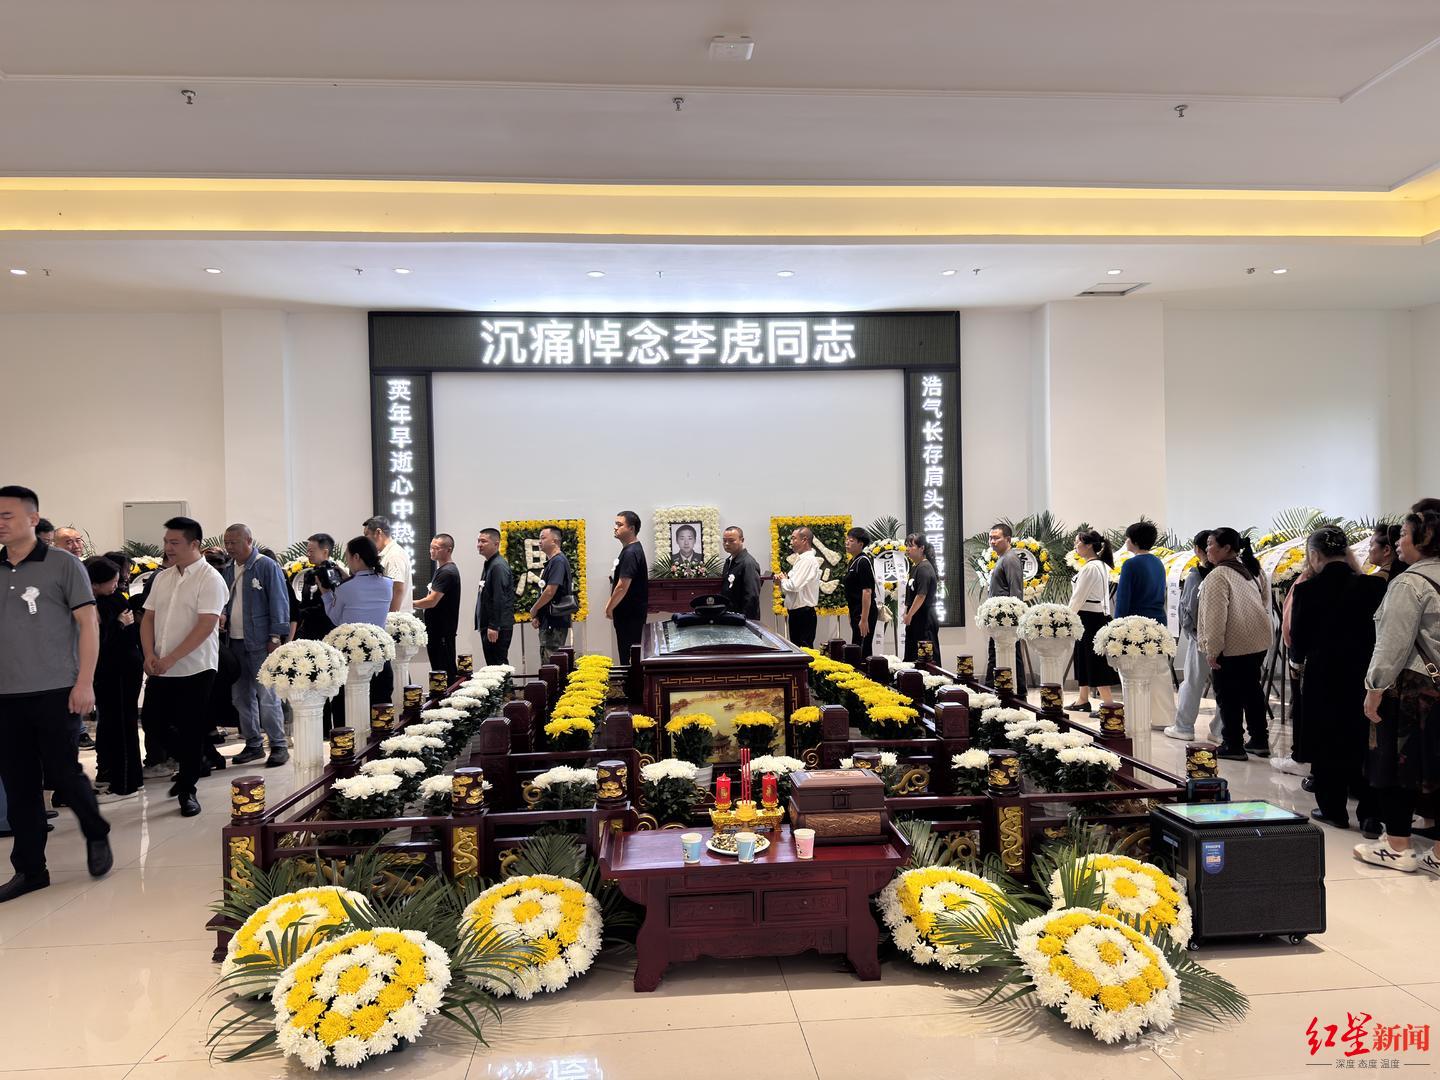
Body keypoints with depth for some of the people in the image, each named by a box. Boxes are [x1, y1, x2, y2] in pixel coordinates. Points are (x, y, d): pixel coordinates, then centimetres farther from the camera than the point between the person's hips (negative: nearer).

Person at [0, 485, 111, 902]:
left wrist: (84, 683, -11)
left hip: (55, 692, -4)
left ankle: (96, 836, 26)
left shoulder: (63, 564, -2)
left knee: (63, 773, 1)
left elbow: (89, 623, -4)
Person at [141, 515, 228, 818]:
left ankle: (187, 790, 15)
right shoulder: (162, 578, 11)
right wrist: (149, 655, -5)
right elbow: (148, 618, 11)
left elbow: (205, 625, -17)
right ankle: (192, 765, 34)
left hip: (194, 668, -6)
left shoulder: (210, 579, -10)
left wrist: (170, 659, -19)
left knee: (190, 731, 0)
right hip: (160, 669, 7)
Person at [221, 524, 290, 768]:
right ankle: (253, 744, 21)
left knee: (267, 695, -6)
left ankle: (278, 746, 2)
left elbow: (279, 602, -9)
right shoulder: (228, 570, 13)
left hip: (259, 642, -7)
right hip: (234, 641, 7)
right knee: (241, 696, 11)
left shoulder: (267, 566, -7)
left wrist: (275, 637, -14)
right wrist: (224, 616, 1)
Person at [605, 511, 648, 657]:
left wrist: (609, 608, -10)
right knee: (626, 653, 14)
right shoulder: (628, 550, 14)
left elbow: (622, 587, -21)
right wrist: (610, 605, 17)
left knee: (629, 656, -6)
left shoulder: (630, 553, -18)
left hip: (630, 614, -10)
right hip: (627, 612, 10)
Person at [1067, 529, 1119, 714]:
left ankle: (1109, 704, -6)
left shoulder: (1090, 567, -17)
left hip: (1090, 619, -10)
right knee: (1083, 659, 18)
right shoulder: (1102, 565, 13)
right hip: (1100, 615, 10)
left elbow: (1078, 598, -16)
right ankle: (1082, 700, 28)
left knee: (1096, 664, -7)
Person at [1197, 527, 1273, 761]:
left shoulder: (1218, 575, -19)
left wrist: (1212, 650, -19)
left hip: (1232, 645, -8)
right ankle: (1260, 740, 27)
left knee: (1229, 696, 3)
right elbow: (1265, 604, 18)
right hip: (1259, 640, 9)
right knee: (1252, 689, 19)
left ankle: (1233, 745, 10)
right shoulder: (1253, 570, 9)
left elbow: (1215, 617, -22)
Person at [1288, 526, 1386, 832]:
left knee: (1326, 742, 11)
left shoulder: (1306, 591, -13)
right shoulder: (1373, 586, -7)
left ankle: (1333, 809, 18)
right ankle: (1370, 813, 14)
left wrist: (1298, 657, 14)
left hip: (1322, 678, -2)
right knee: (1365, 741, 14)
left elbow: (1298, 639, -6)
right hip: (1365, 675, 2)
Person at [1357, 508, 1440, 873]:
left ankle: (1397, 847, 11)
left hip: (1410, 688, -7)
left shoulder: (1409, 584, -13)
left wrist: (1375, 689, -11)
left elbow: (1394, 644, -16)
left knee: (1397, 764, 2)